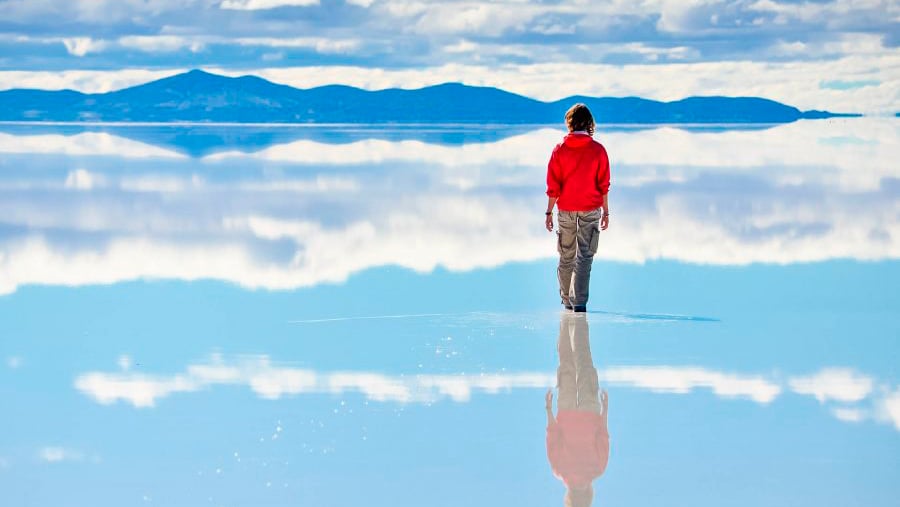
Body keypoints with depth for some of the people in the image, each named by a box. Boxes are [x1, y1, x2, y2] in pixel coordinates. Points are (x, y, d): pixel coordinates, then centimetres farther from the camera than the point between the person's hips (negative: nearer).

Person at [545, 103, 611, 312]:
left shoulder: (560, 150, -2)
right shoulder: (598, 150, -5)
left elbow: (553, 185, -1)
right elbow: (604, 185, -2)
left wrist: (549, 212, 5)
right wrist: (606, 212, 6)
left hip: (566, 209, 1)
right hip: (591, 209, -1)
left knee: (566, 256, 13)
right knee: (585, 256, -3)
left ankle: (567, 300, 20)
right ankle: (579, 301, -13)